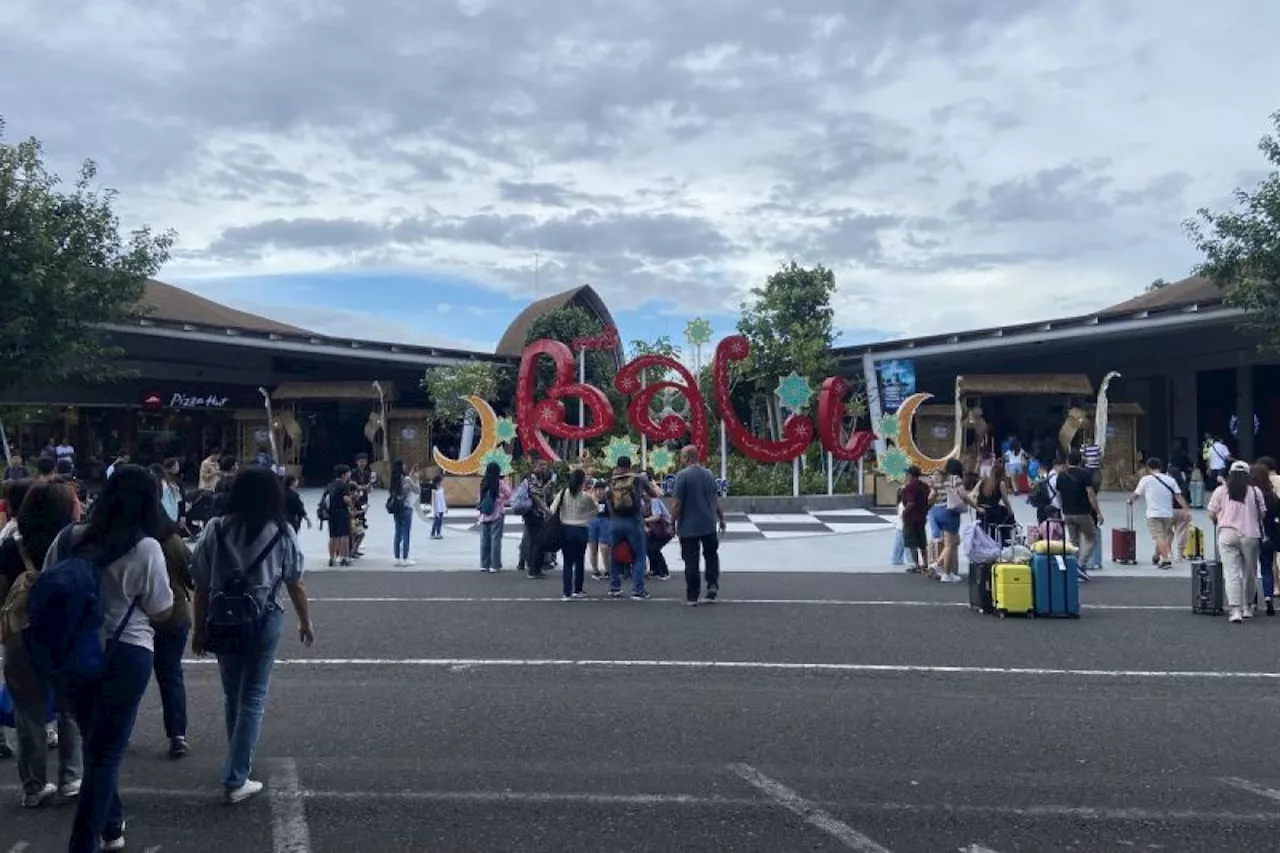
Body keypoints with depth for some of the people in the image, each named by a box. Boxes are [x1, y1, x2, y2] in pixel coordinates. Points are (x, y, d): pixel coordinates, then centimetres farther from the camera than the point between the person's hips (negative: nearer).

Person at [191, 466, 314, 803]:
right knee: (253, 697, 5)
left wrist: (199, 629, 10)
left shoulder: (216, 529, -2)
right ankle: (236, 779, 5)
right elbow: (295, 584, 0)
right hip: (263, 621, -3)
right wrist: (306, 622, 13)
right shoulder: (282, 533, -6)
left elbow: (202, 586, -1)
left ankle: (239, 764, 36)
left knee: (232, 695, 19)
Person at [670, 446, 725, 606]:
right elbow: (716, 500, 13)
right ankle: (713, 585, 10)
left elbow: (676, 504, -16)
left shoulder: (683, 475, -12)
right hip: (709, 525, 5)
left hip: (688, 527, -5)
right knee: (711, 556, 22)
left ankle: (692, 597, 7)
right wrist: (721, 519, 23)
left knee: (691, 562, 2)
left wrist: (673, 522, -6)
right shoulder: (709, 474, 6)